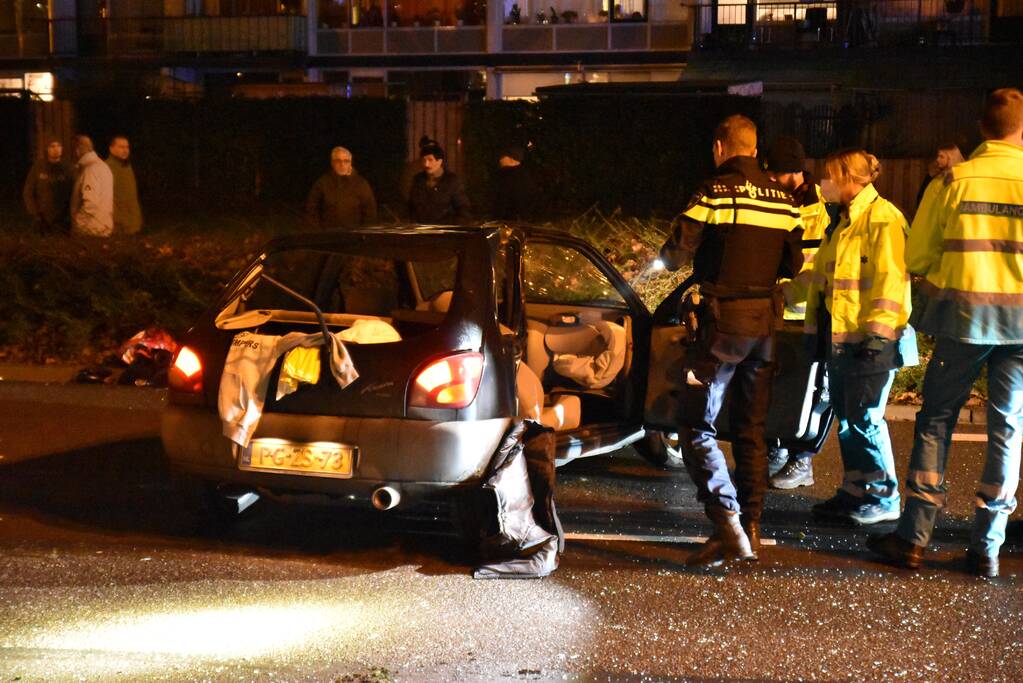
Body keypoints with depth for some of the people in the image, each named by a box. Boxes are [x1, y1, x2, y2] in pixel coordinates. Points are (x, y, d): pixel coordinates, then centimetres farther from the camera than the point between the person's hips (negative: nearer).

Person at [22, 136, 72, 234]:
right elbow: (28, 193, 2)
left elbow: (72, 193, 2)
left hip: (62, 221, 1)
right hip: (43, 221, -1)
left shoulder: (66, 169, 2)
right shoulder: (38, 167, 0)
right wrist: (36, 215, -5)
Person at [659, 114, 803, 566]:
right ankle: (751, 528, 16)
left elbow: (675, 255, -12)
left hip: (724, 324, -6)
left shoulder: (714, 193, -10)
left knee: (696, 427, -3)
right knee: (751, 430, 15)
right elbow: (793, 266, 11)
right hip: (766, 323, 6)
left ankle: (729, 527, -14)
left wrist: (670, 255, 11)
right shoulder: (783, 200, 7)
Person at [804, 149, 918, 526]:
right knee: (846, 416, 11)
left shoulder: (883, 218, -11)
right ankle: (855, 491, 19)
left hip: (870, 339, -9)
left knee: (864, 417, -6)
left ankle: (883, 497, 4)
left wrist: (877, 335, -22)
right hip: (839, 338, 9)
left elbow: (890, 281, -18)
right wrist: (815, 331, 19)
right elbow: (821, 277, 22)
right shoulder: (842, 223, 18)